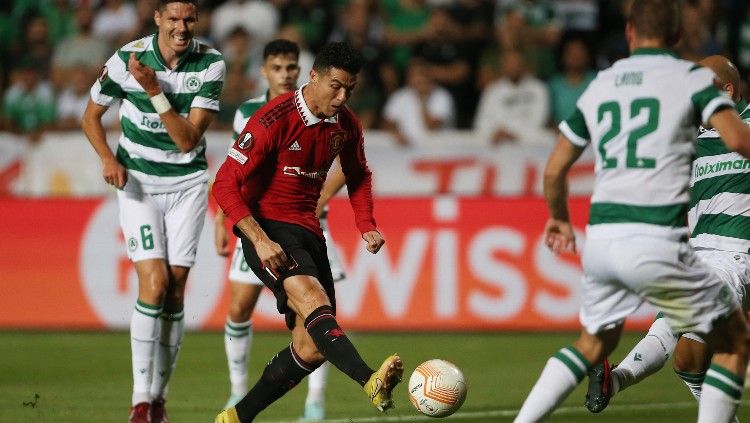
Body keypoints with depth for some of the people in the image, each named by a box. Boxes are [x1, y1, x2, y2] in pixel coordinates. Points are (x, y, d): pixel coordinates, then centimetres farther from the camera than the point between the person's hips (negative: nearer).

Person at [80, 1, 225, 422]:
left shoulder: (211, 64, -11)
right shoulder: (127, 59, -12)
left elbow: (188, 138, -17)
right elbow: (91, 115, 3)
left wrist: (155, 90, -26)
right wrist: (109, 158, -14)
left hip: (187, 183, 2)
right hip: (138, 182, -2)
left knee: (175, 292, -1)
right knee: (154, 282, -16)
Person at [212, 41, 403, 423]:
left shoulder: (346, 126, 5)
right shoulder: (274, 119, -15)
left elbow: (358, 177, 25)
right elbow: (225, 185, -16)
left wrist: (366, 227, 7)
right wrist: (260, 240, -26)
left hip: (308, 231, 7)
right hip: (268, 228, -7)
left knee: (312, 348, 1)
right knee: (313, 299, -33)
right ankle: (370, 382, -56)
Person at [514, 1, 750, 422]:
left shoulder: (600, 85, 16)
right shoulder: (692, 77, 1)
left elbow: (554, 171, 20)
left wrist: (560, 220, 39)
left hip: (600, 240, 5)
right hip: (657, 241, -5)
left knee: (594, 343, 28)